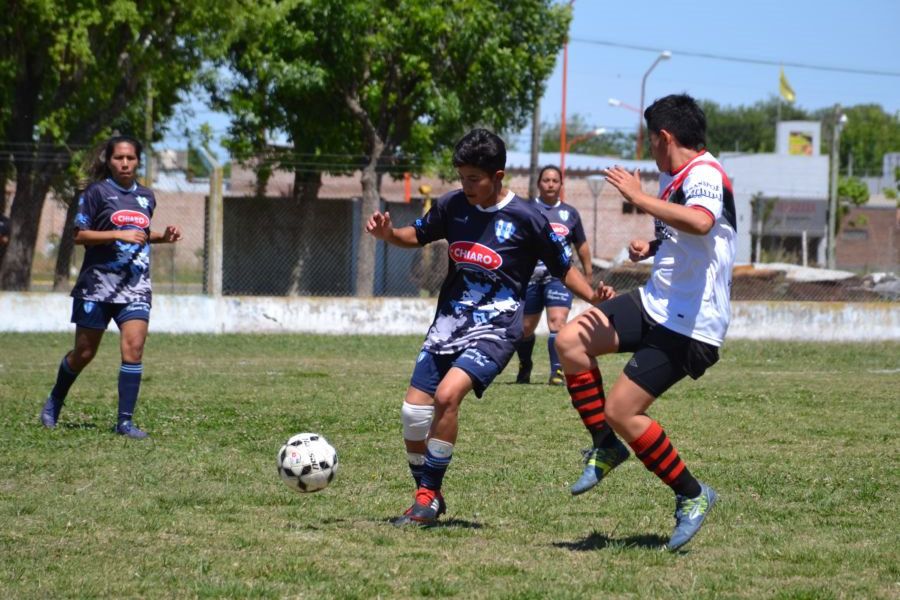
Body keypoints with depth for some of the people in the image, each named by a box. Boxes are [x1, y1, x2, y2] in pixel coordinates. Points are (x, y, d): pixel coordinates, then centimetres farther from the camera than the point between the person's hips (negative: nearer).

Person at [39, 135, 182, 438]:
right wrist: (119, 234, -18)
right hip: (98, 285, -3)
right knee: (84, 353, 6)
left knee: (133, 348, -13)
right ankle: (54, 402, 31)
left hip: (135, 286, 3)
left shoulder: (146, 197, 11)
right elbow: (80, 235, -8)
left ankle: (125, 421, -10)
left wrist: (163, 236, 7)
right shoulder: (97, 192, -5)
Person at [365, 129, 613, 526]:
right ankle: (425, 496, 19)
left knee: (447, 394, -26)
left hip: (495, 328, -5)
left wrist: (594, 297, -15)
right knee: (414, 410, -1)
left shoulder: (527, 219, -8)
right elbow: (418, 236, 20)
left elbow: (563, 268, 2)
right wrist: (388, 234, -1)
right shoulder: (453, 206, 3)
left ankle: (429, 497, -13)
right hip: (448, 322, 5)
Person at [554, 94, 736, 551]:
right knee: (570, 341, -4)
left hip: (690, 325, -10)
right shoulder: (673, 177, 13)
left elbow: (700, 222, -42)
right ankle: (606, 449, 9)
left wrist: (639, 198, -32)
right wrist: (651, 247, 13)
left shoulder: (703, 175, -18)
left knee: (620, 412, -12)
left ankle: (692, 496, 5)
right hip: (655, 303, 10)